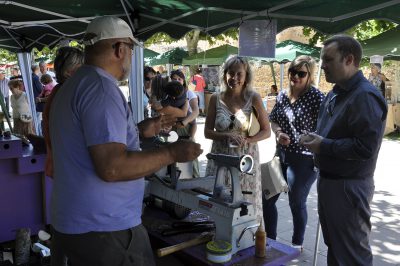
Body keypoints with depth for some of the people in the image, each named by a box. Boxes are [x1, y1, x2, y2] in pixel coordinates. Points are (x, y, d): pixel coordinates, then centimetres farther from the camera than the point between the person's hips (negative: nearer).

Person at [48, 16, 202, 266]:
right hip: (103, 230, -10)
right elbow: (112, 168, -27)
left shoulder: (73, 85, 11)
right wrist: (171, 153, -18)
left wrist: (138, 130, 15)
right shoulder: (101, 88, -21)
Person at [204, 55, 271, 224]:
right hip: (220, 157, 1)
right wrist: (227, 136, -14)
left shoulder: (253, 98, -2)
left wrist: (247, 140, -17)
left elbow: (266, 131, 0)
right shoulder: (216, 99, 2)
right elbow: (207, 132, 4)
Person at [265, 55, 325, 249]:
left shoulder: (317, 97, -13)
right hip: (281, 155, 7)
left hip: (303, 160, -7)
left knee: (296, 203, 9)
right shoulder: (282, 96, 6)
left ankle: (297, 244, 33)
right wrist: (279, 133, -7)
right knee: (267, 198, 13)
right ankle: (270, 239, 34)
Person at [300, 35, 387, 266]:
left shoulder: (365, 96, -21)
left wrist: (324, 146, -20)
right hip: (329, 180, 10)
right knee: (334, 245, 23)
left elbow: (365, 148, -28)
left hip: (349, 186, -9)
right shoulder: (335, 94, 11)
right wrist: (316, 138, 3)